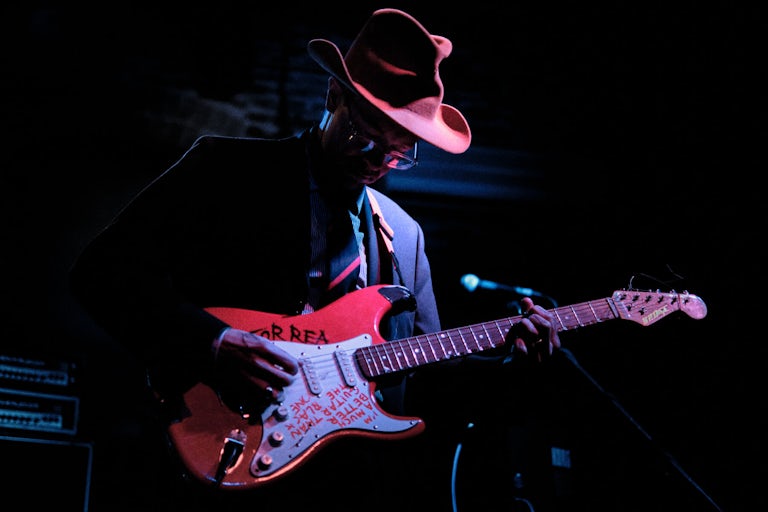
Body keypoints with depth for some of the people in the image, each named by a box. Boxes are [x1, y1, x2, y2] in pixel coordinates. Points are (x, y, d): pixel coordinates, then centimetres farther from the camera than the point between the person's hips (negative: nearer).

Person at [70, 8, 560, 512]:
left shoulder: (405, 235, 19)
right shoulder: (227, 168, 2)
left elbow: (424, 367, 23)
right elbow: (103, 268, -6)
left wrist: (502, 349, 5)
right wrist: (209, 342, -19)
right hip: (240, 469, -5)